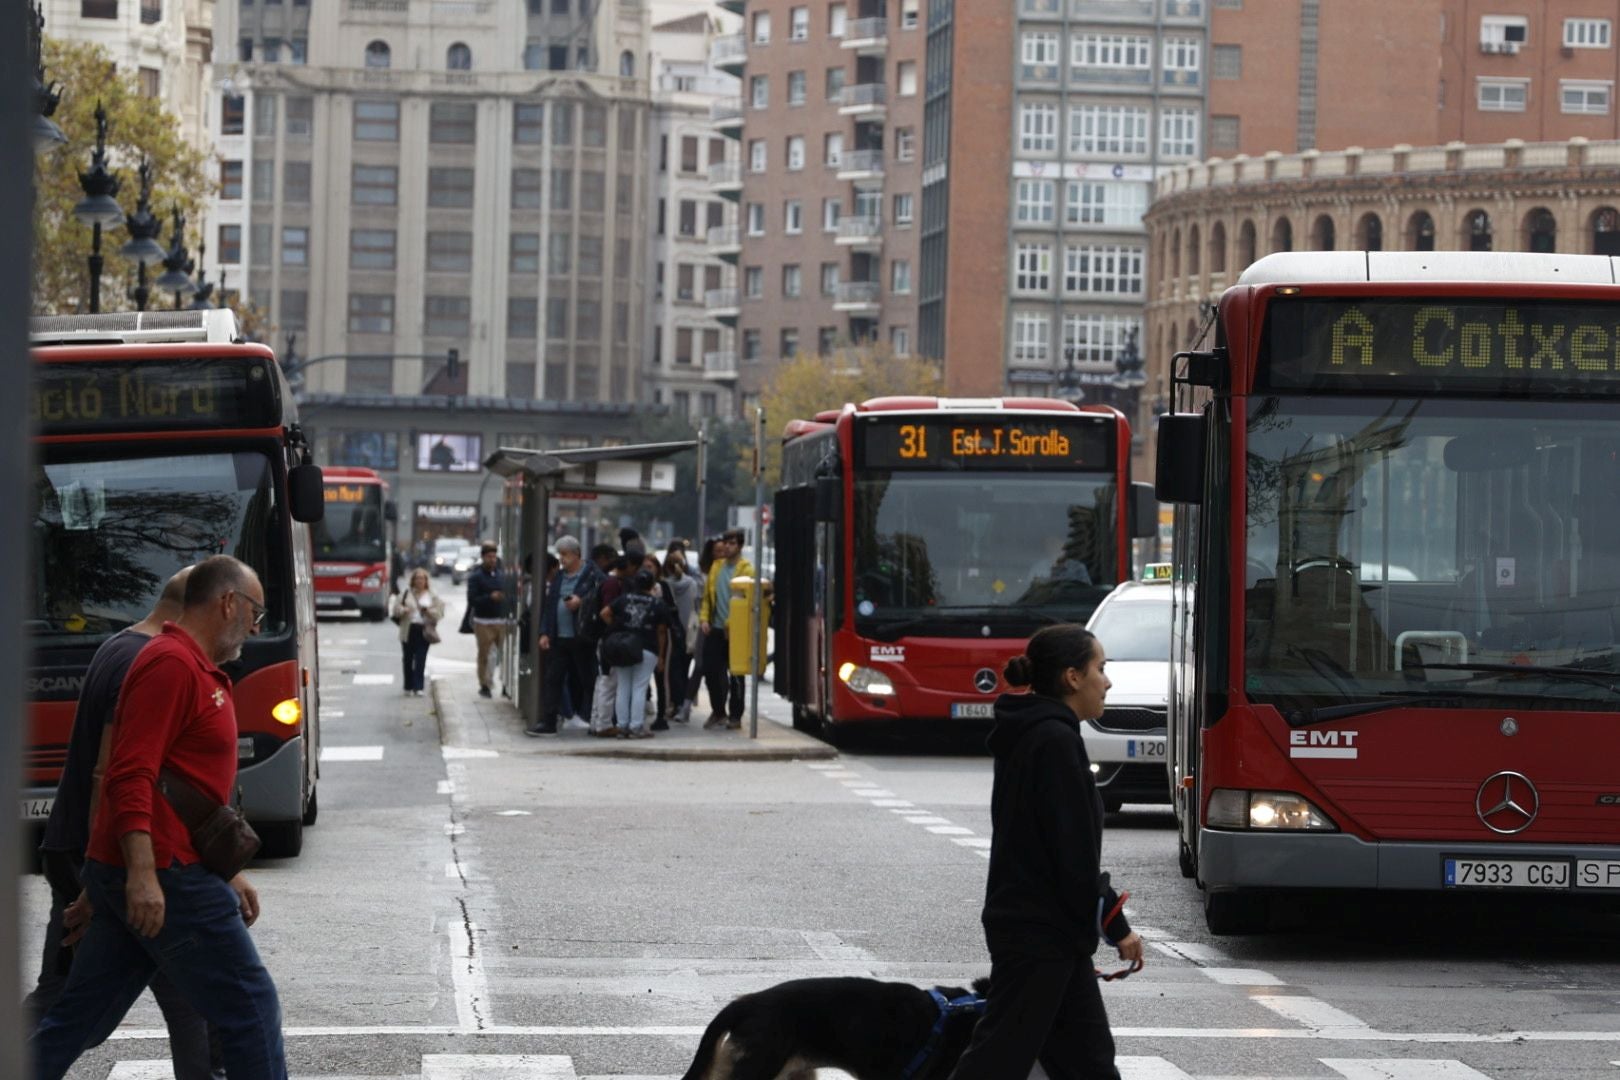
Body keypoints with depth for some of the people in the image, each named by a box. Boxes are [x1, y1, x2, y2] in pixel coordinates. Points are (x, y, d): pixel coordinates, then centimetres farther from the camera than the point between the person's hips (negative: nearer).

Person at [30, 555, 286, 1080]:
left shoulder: (199, 672, 21)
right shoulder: (171, 664, -12)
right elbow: (132, 775, -21)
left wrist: (228, 874, 28)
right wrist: (142, 873, -27)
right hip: (164, 878, -10)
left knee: (77, 1016, 10)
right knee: (250, 1008, -3)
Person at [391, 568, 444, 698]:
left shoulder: (432, 595, 6)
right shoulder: (406, 593, 6)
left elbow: (439, 611, 2)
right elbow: (396, 607, 3)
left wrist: (429, 611, -16)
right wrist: (403, 610, -18)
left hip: (424, 631, -1)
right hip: (408, 630, 1)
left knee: (420, 660, -8)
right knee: (408, 659, 7)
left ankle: (418, 687, -9)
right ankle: (408, 687, 17)